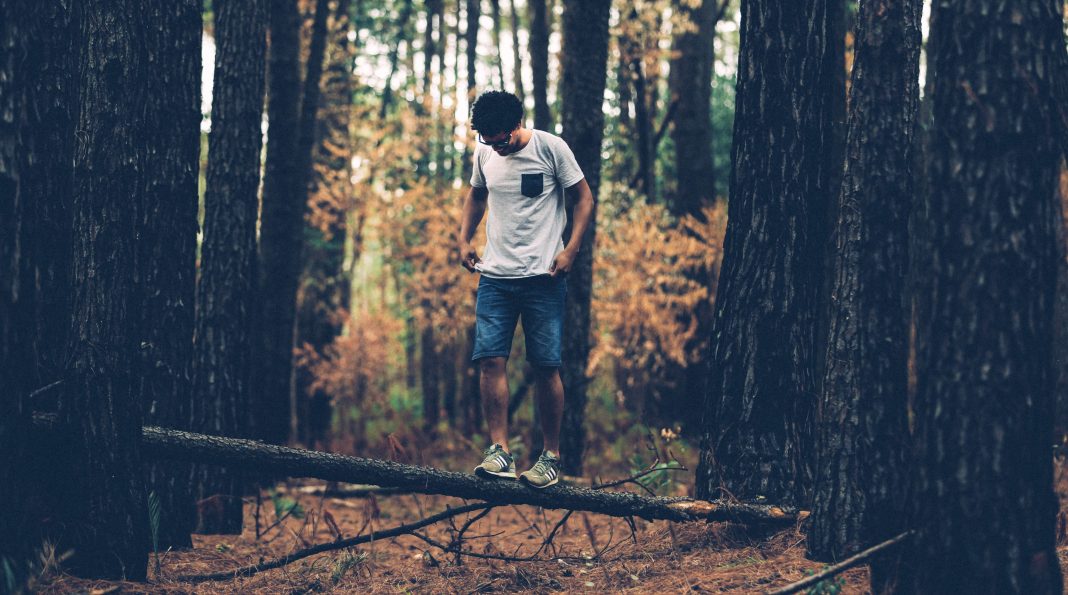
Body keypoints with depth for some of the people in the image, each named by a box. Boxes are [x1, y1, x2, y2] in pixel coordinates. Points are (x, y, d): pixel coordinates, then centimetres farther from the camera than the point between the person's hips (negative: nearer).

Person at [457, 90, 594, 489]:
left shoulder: (550, 148, -6)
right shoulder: (484, 155, 7)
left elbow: (583, 197, 1)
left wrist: (571, 250, -9)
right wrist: (464, 239, 13)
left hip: (542, 277, -4)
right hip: (494, 276, 4)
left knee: (546, 366, -2)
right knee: (490, 359, -8)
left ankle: (551, 456, 8)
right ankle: (499, 451, -8)